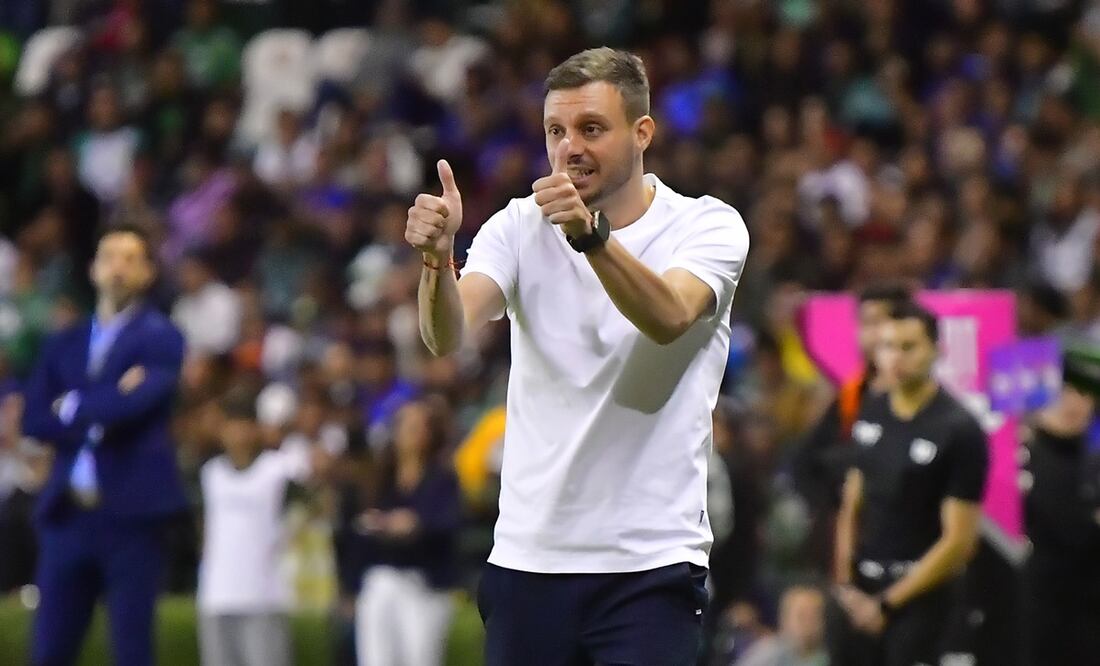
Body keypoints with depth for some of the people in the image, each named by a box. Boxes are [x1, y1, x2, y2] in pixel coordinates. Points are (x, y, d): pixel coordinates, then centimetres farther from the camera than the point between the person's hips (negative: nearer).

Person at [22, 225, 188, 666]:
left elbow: (137, 402, -17)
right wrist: (101, 417, -10)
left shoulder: (161, 339, 1)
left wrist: (73, 408, 0)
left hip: (131, 513, -4)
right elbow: (34, 420, 4)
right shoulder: (65, 344, 15)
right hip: (68, 513, 5)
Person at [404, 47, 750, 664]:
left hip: (651, 566, -3)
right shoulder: (519, 227, 5)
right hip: (527, 560, 3)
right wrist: (439, 258, -33)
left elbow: (669, 319, -24)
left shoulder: (709, 226, -3)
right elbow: (449, 337, -12)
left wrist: (591, 233, -41)